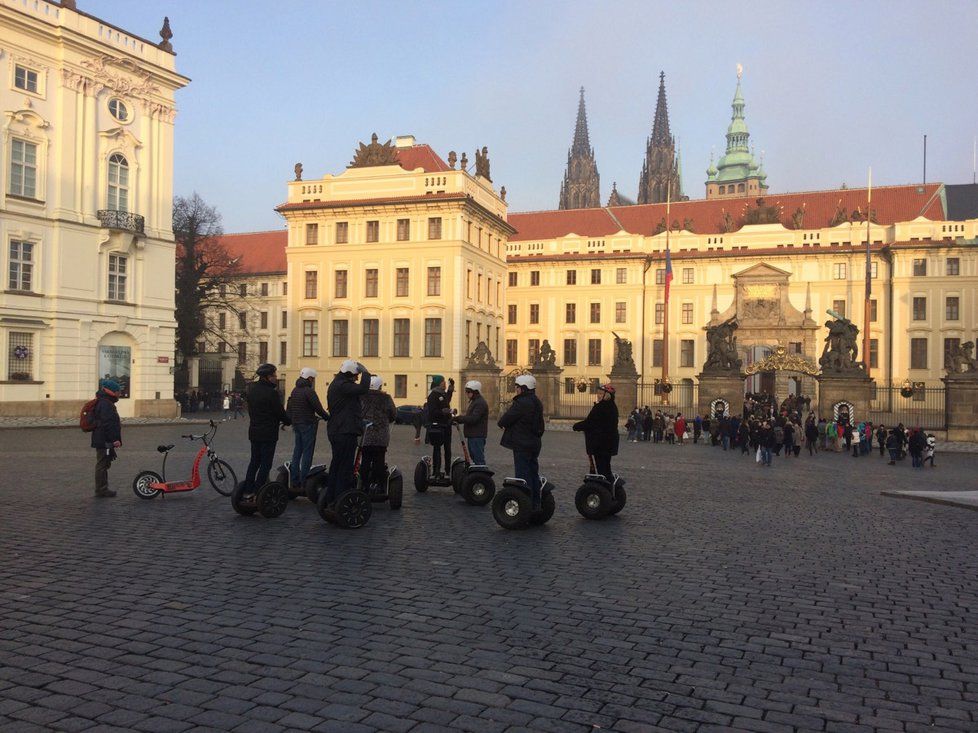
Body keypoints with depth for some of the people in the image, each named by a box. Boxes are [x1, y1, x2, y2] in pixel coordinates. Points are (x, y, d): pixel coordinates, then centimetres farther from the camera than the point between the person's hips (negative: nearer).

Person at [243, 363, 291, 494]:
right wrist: (288, 422, 7)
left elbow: (250, 410, 13)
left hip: (254, 431, 7)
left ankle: (248, 489, 18)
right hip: (268, 433, -7)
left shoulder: (252, 389, 6)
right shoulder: (271, 392, -17)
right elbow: (280, 411, -10)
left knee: (254, 461, 17)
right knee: (266, 464, 0)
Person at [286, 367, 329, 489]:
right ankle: (304, 481, -5)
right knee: (307, 452, -5)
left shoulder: (295, 390, 12)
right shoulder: (309, 391, -15)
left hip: (296, 424, 9)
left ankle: (294, 480, 17)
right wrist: (328, 417, -4)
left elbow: (288, 408, 18)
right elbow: (318, 408, -18)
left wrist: (291, 420, 26)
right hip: (307, 424, -9)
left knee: (297, 451, 14)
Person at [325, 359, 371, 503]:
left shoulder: (335, 384, 16)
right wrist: (365, 372, -17)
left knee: (336, 464, 18)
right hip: (345, 432, -11)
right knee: (345, 466, -6)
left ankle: (331, 498, 25)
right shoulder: (342, 386, -18)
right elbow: (363, 389, -28)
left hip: (335, 431, 11)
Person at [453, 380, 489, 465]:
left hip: (477, 436, -11)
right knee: (474, 457, 16)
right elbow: (468, 417, 20)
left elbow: (473, 418, -25)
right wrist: (458, 419, 3)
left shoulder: (480, 403, -16)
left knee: (479, 459, -8)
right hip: (472, 435, 11)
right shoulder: (473, 401, 19)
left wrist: (458, 418, -20)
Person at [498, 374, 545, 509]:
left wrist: (500, 422, 7)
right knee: (533, 472, 15)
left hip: (522, 445, -10)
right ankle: (535, 503, 22)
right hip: (535, 443, 10)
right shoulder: (537, 402, 12)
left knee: (523, 474, -5)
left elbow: (507, 418, -18)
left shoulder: (521, 403, -20)